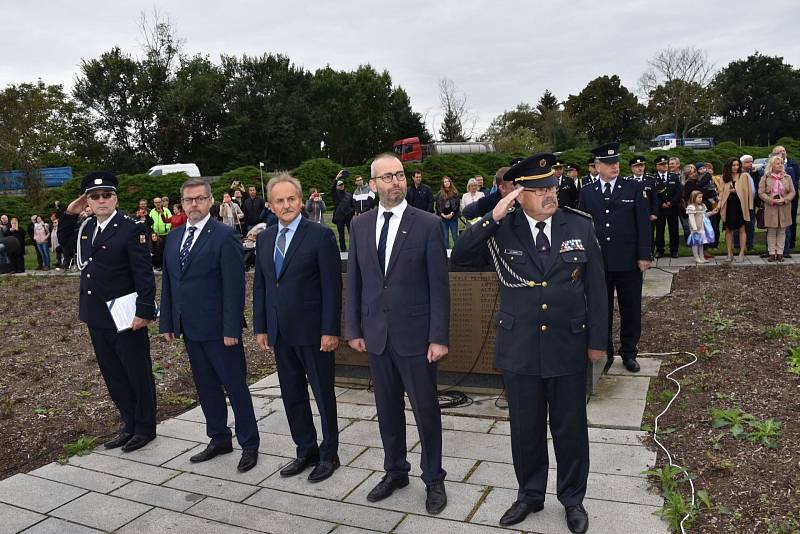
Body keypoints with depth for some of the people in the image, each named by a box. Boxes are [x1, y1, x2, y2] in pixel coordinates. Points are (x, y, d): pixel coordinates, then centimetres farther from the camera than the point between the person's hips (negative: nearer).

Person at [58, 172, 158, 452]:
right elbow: (63, 237, 30)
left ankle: (145, 427, 21)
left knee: (138, 374, 7)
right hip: (96, 317, 7)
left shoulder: (132, 229, -13)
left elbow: (144, 274, -17)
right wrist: (70, 213, 12)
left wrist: (144, 312, -22)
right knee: (113, 375, 16)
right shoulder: (85, 227, 8)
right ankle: (129, 424, 29)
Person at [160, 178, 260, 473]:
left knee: (235, 386, 3)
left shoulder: (225, 236, -11)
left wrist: (231, 329, -18)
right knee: (205, 386, 16)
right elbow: (168, 283, 14)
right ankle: (219, 439, 30)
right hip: (190, 327, 7)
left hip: (218, 328, -7)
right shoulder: (173, 238, 11)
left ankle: (249, 444, 16)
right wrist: (167, 322, 10)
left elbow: (234, 286, -15)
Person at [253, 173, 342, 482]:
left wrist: (330, 330, -15)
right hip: (279, 332, 6)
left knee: (323, 393, 7)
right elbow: (259, 285, 13)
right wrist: (260, 327, 8)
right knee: (292, 394, 15)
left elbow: (332, 286, -12)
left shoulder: (320, 235, -9)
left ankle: (329, 454, 23)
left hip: (312, 330, -6)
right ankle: (306, 451, 31)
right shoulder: (265, 239, 10)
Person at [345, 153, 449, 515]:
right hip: (376, 335, 4)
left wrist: (439, 337, -12)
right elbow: (354, 281, 9)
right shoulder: (360, 225, 6)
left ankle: (433, 480, 28)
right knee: (387, 410, 16)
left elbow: (439, 285, -9)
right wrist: (353, 329, 5)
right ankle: (395, 471, 36)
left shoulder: (428, 224, -7)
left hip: (415, 335, -4)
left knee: (426, 411, 8)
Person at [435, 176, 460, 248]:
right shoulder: (439, 194, 6)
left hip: (453, 217, -1)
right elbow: (437, 206, 4)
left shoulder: (455, 193, 3)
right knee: (445, 237, 4)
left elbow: (457, 204, -1)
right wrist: (442, 214, -7)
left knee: (455, 236, 2)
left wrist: (452, 213, -12)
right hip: (443, 218, 1)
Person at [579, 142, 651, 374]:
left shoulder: (635, 188, 2)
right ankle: (604, 353, 22)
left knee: (631, 310, 9)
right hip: (597, 263, 1)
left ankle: (629, 353, 25)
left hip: (628, 262, -1)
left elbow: (643, 223, -1)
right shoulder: (586, 193, 6)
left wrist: (644, 255, -7)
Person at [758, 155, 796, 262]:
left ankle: (780, 253, 10)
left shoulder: (787, 177, 6)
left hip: (784, 208, 2)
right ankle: (772, 253, 7)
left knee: (782, 231, 4)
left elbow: (792, 192, 5)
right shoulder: (765, 178, 0)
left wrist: (785, 200, -13)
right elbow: (761, 193, -4)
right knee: (771, 232, 1)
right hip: (770, 208, -2)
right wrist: (772, 200, -16)